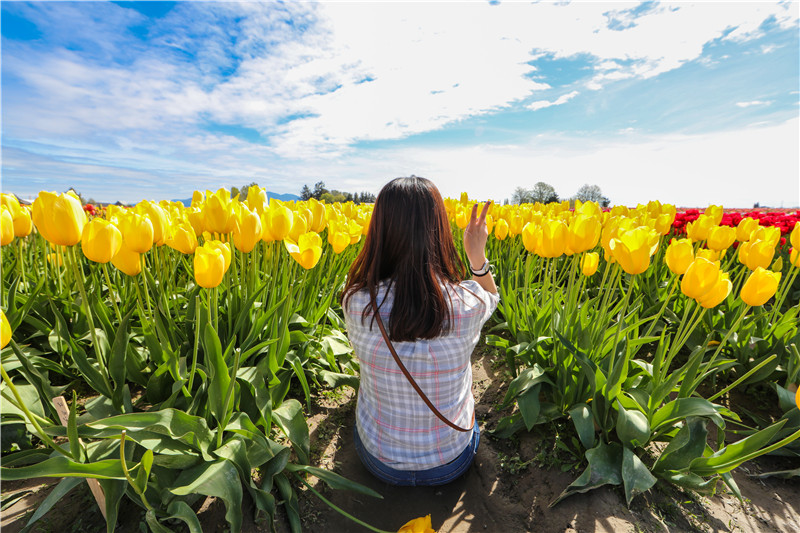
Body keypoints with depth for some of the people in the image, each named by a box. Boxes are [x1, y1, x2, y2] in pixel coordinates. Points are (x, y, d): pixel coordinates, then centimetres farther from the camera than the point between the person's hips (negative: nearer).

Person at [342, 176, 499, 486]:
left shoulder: (356, 304, -29)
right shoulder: (467, 304, -29)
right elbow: (492, 297, -2)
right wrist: (478, 256, -18)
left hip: (380, 461, 1)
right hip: (451, 464, 1)